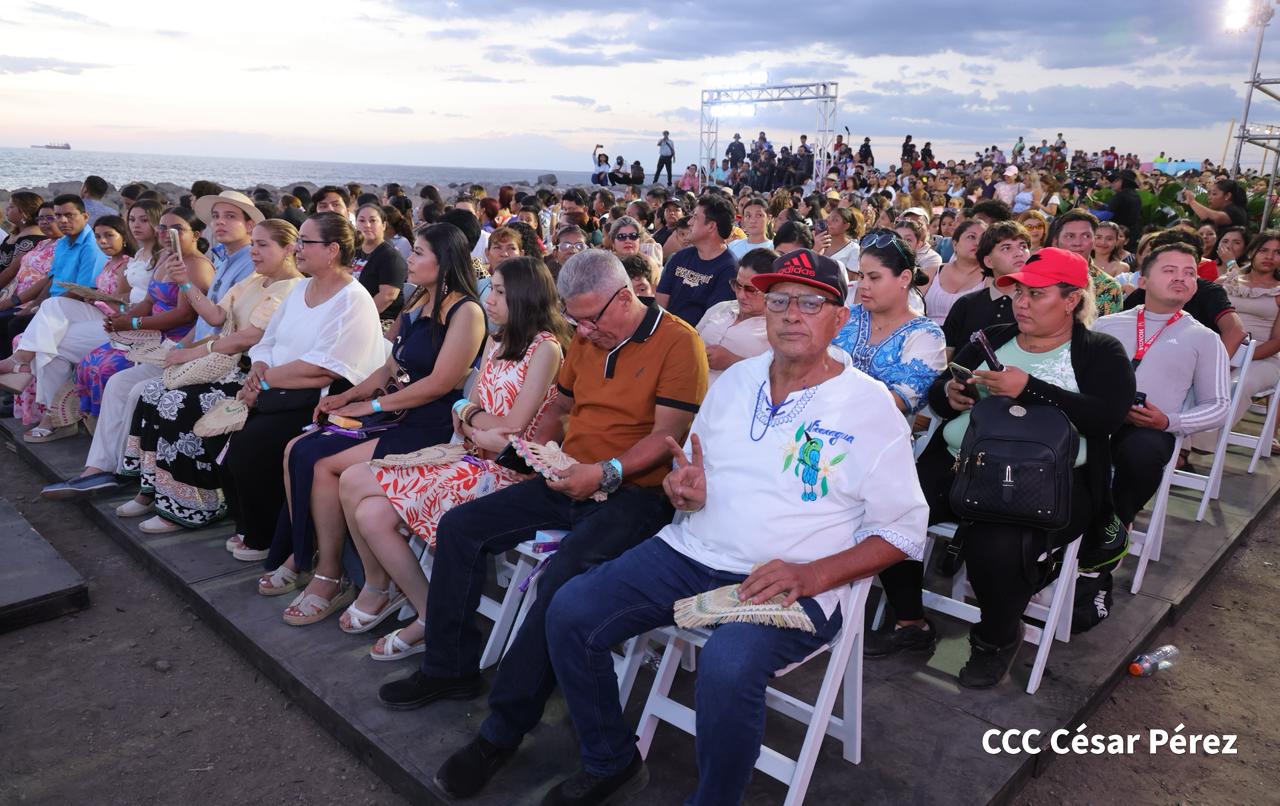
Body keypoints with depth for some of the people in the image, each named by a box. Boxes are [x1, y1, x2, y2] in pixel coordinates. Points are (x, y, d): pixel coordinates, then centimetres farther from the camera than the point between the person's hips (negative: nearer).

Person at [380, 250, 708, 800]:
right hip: (569, 481, 8)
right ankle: (449, 669, 11)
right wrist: (541, 442, 5)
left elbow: (668, 435, -15)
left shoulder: (677, 342, -10)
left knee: (563, 574, -33)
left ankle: (502, 731, -18)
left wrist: (607, 472, -24)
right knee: (459, 526, -1)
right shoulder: (585, 341, 14)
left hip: (633, 493, -8)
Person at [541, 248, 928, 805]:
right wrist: (688, 492, -6)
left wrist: (813, 575, -18)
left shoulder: (871, 408, -5)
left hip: (793, 584, -5)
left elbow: (902, 532, -4)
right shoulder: (735, 380, 10)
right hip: (691, 552, 6)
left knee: (727, 664, -35)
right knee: (569, 613, -9)